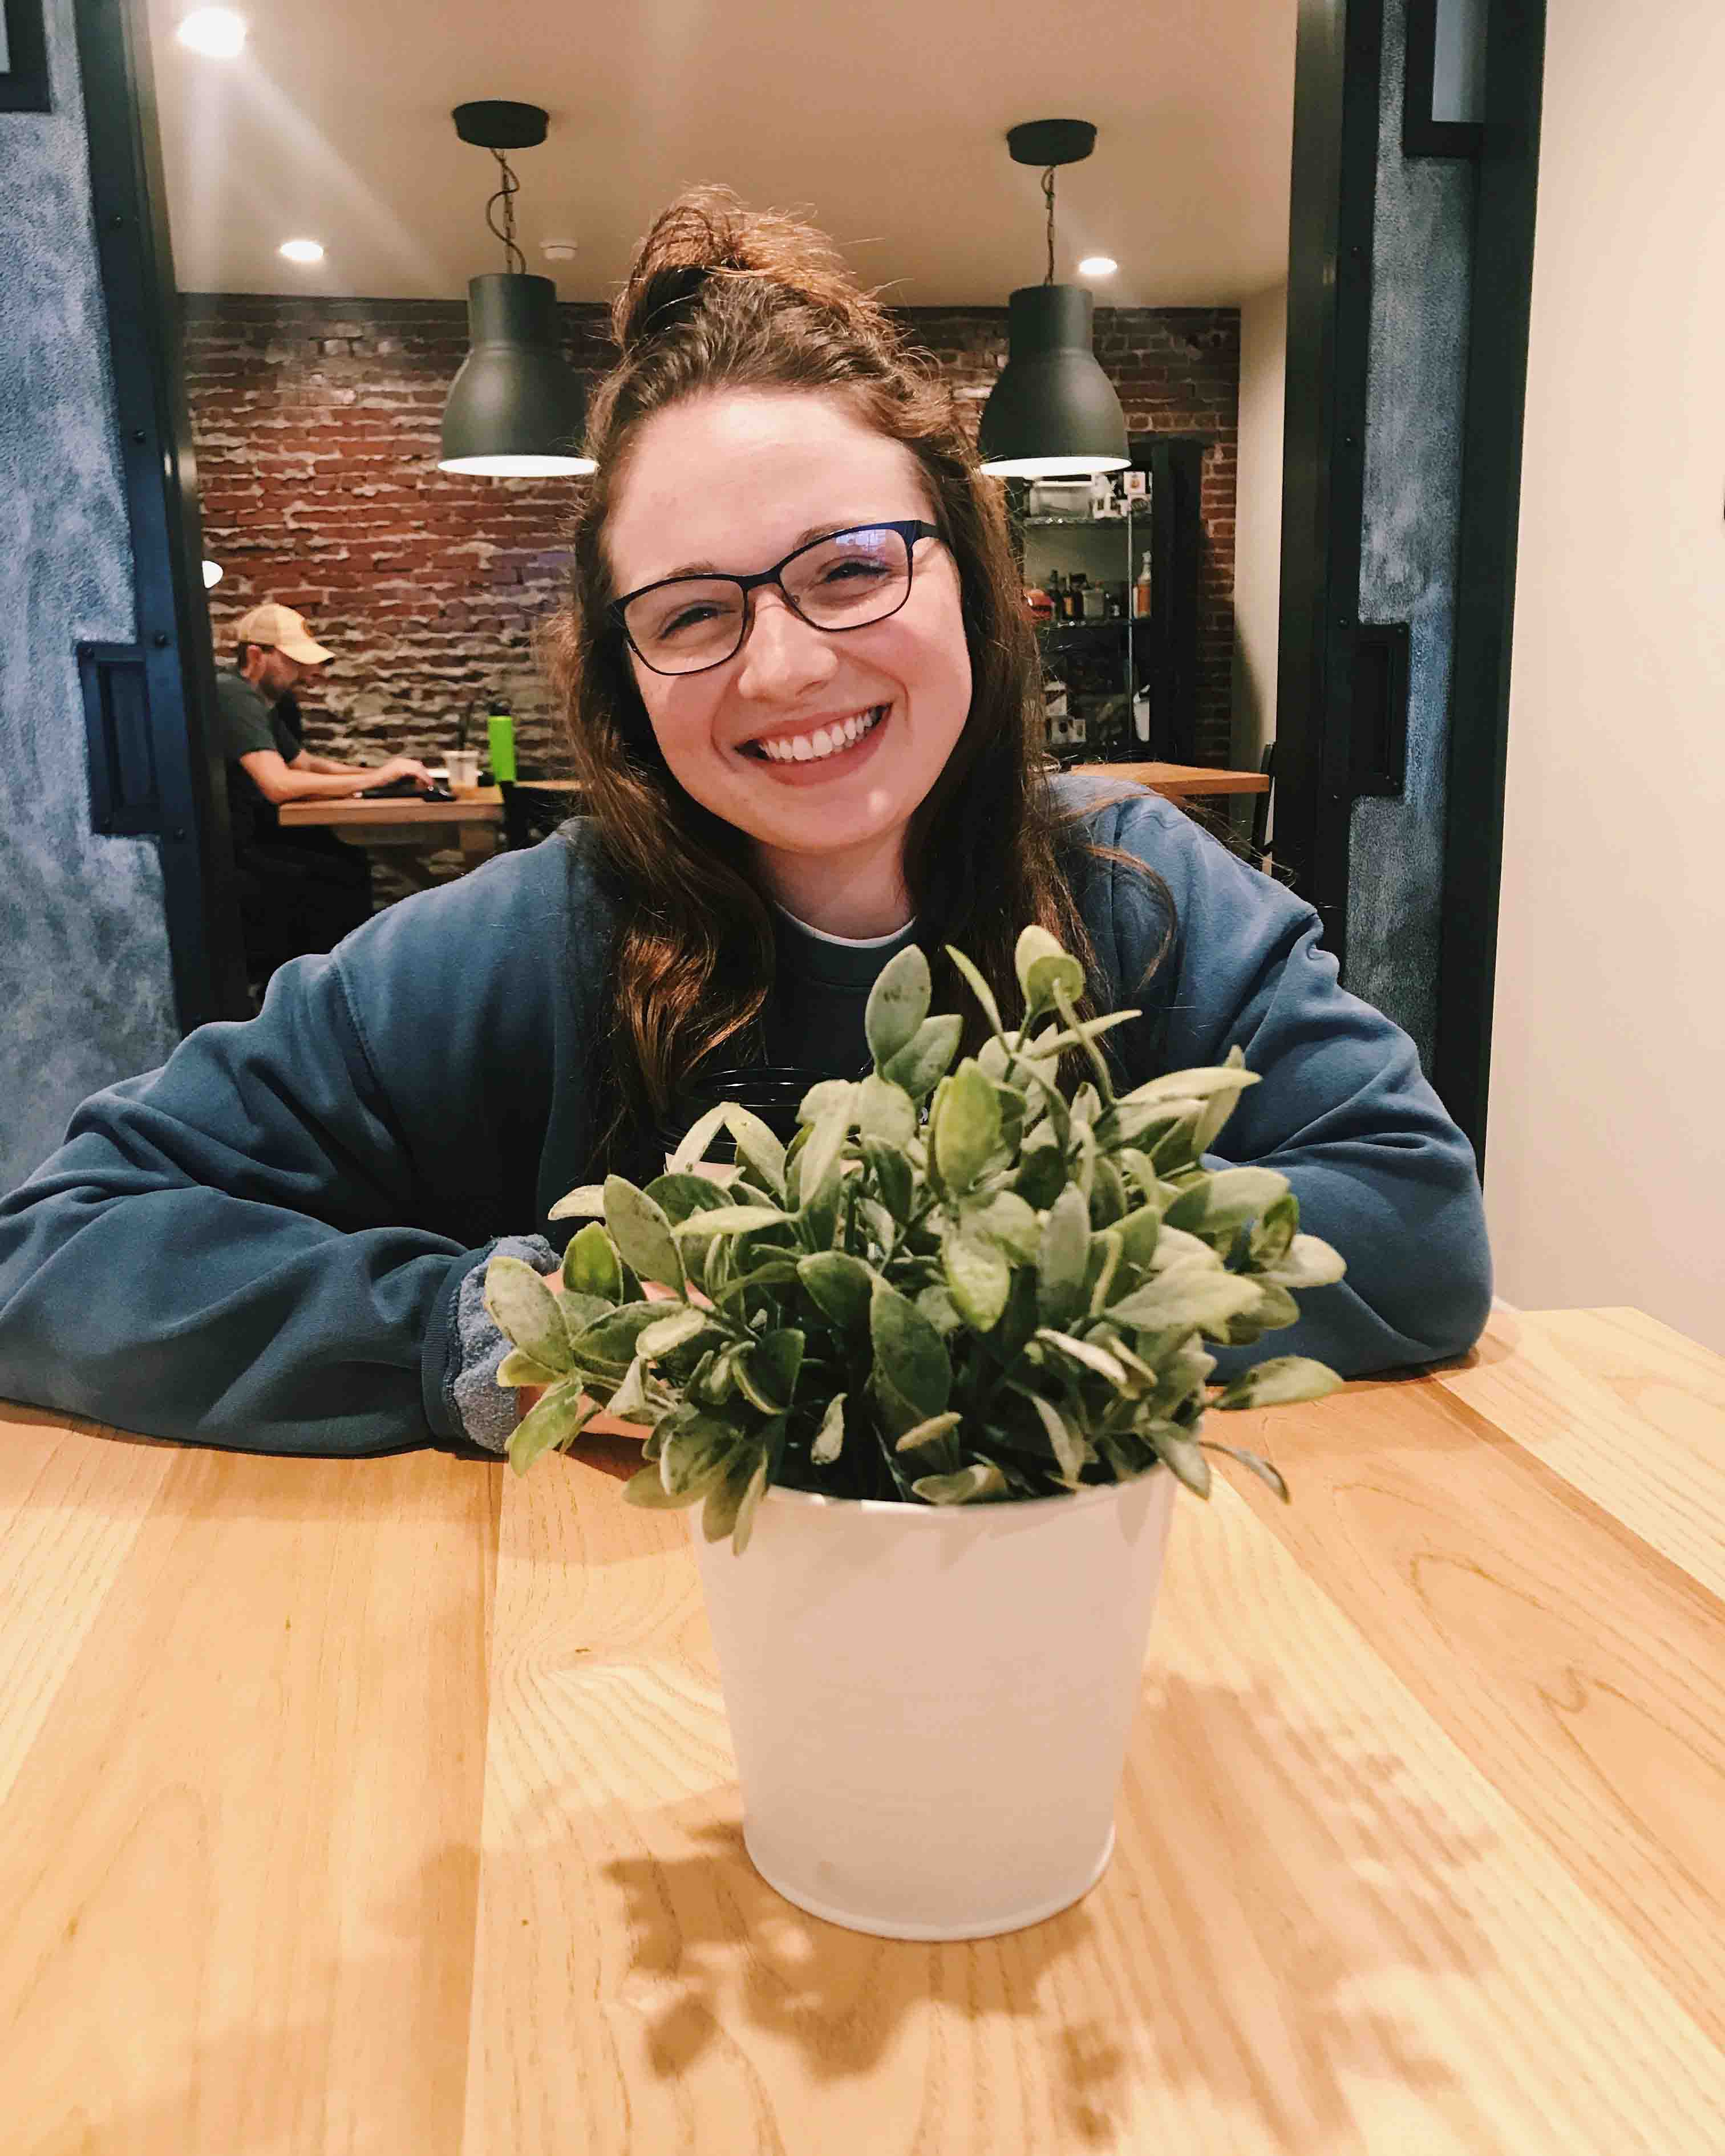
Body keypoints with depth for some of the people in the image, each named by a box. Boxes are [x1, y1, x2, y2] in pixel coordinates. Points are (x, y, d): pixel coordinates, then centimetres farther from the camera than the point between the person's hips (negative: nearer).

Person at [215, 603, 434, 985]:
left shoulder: (260, 701, 14)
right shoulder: (236, 697, -19)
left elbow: (304, 762, 20)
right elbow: (279, 785, -29)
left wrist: (380, 771, 4)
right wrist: (375, 778, -22)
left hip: (245, 835, 10)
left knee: (350, 857, 8)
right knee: (345, 876, -14)